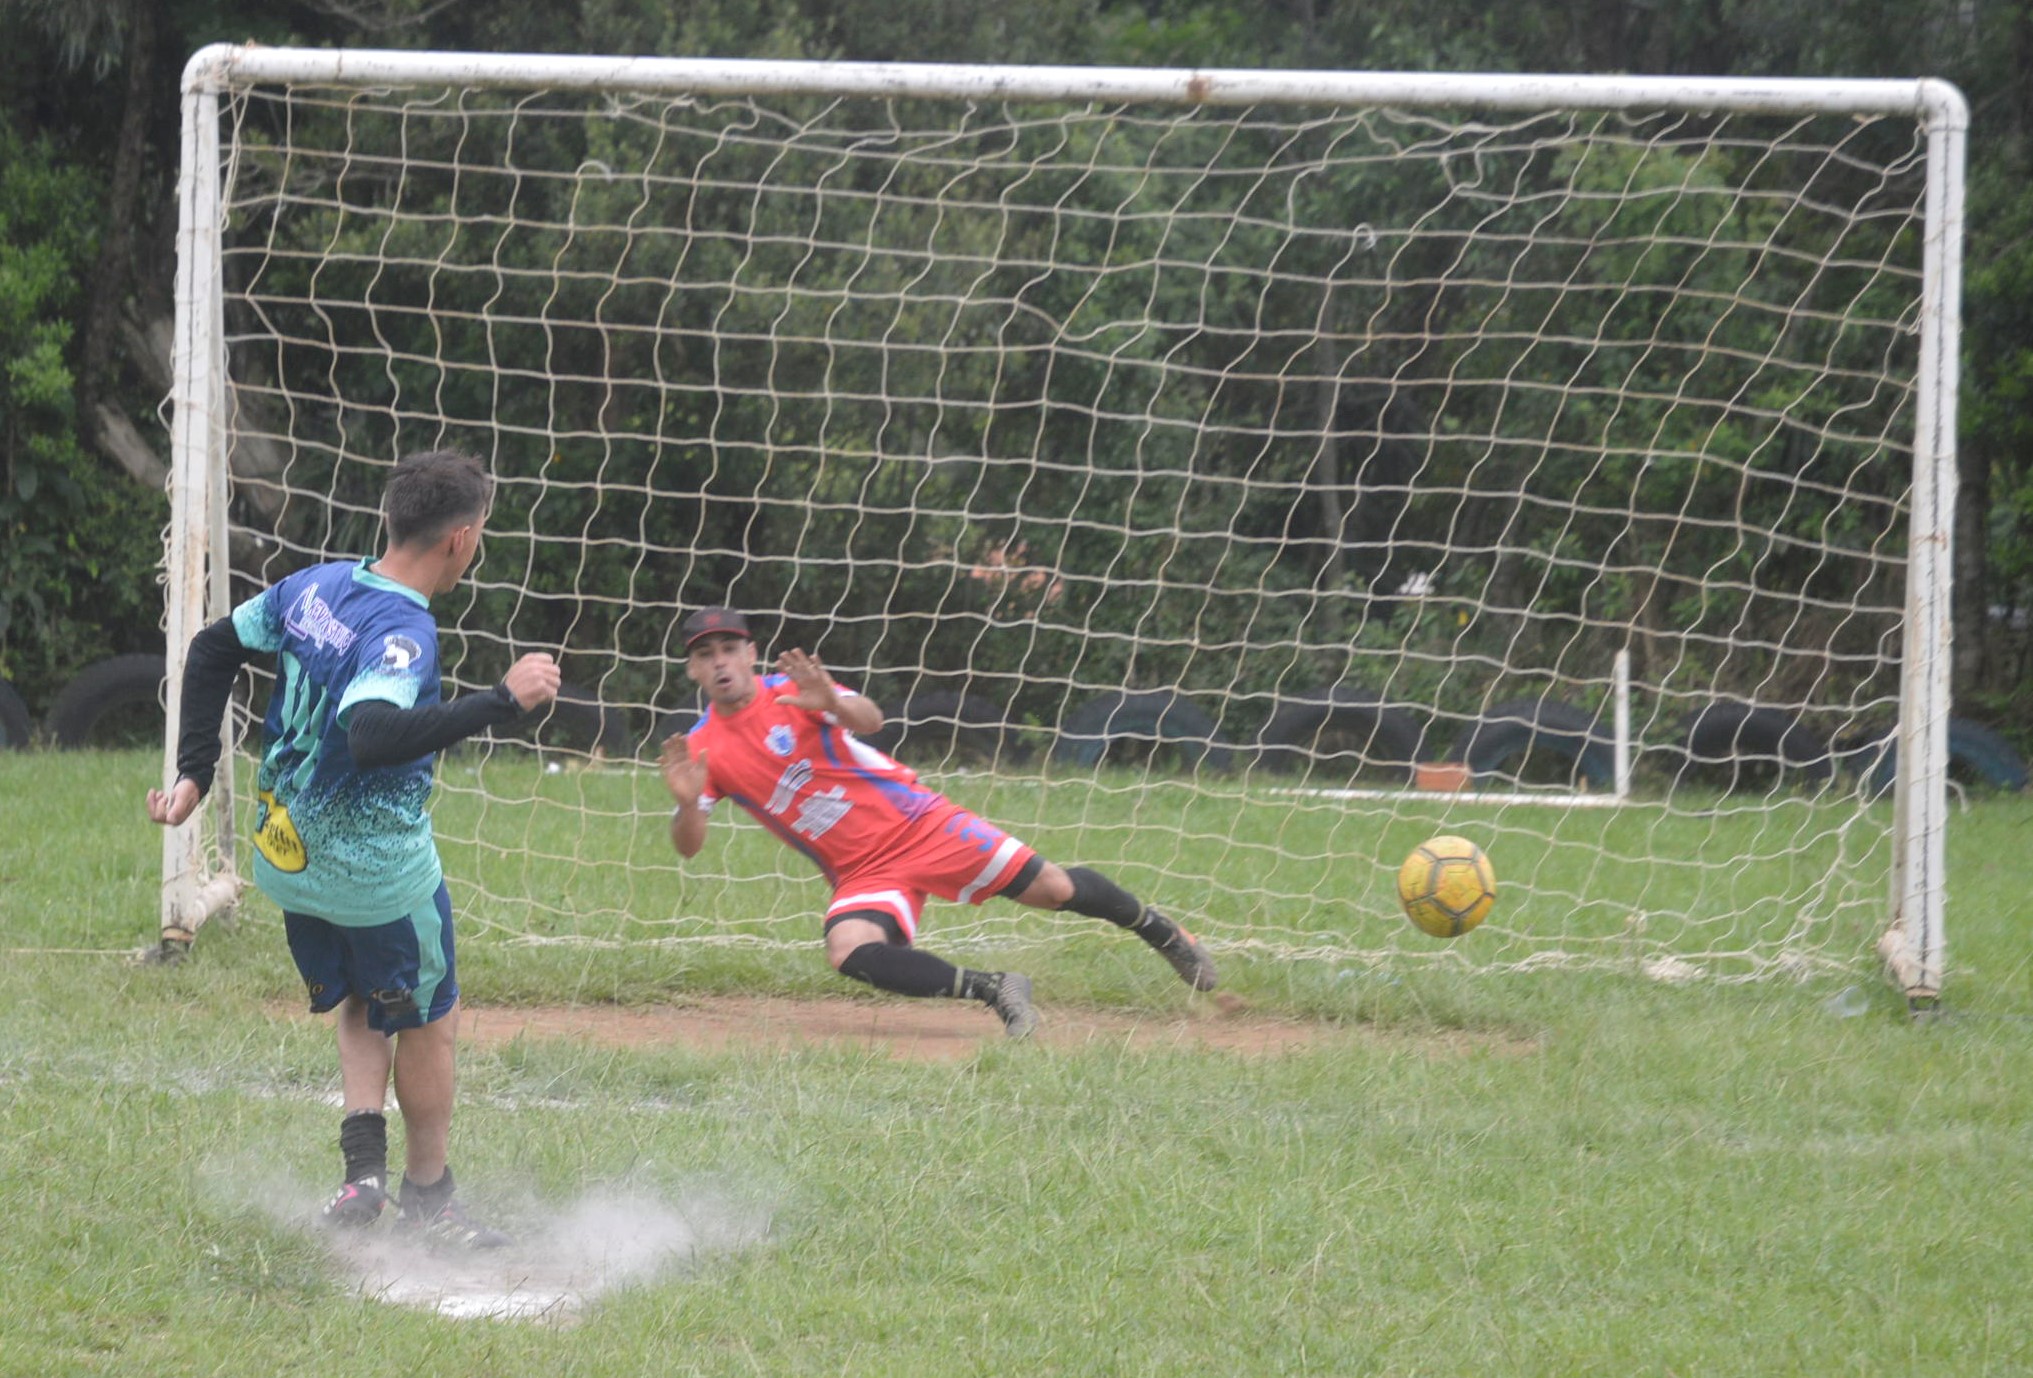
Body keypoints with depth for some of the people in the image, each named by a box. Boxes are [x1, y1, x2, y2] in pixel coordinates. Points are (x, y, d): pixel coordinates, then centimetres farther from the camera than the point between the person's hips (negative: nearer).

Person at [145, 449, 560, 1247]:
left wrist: (195, 771, 15)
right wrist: (501, 703, -41)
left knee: (362, 1007, 24)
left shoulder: (315, 586, -1)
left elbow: (213, 648, 10)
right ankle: (427, 1199, 25)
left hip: (290, 856, 7)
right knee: (429, 1023, 14)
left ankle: (363, 1162, 5)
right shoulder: (402, 631, -26)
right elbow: (374, 736, -44)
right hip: (379, 872, -7)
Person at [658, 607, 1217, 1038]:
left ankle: (1158, 930, 26)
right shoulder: (702, 750, -3)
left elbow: (870, 719, -27)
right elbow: (688, 847, -8)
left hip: (915, 823, -2)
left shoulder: (792, 690, -10)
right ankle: (995, 991, -16)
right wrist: (687, 802, -31)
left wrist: (832, 703, -50)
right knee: (849, 951, -29)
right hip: (861, 873, 2)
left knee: (1051, 888, -3)